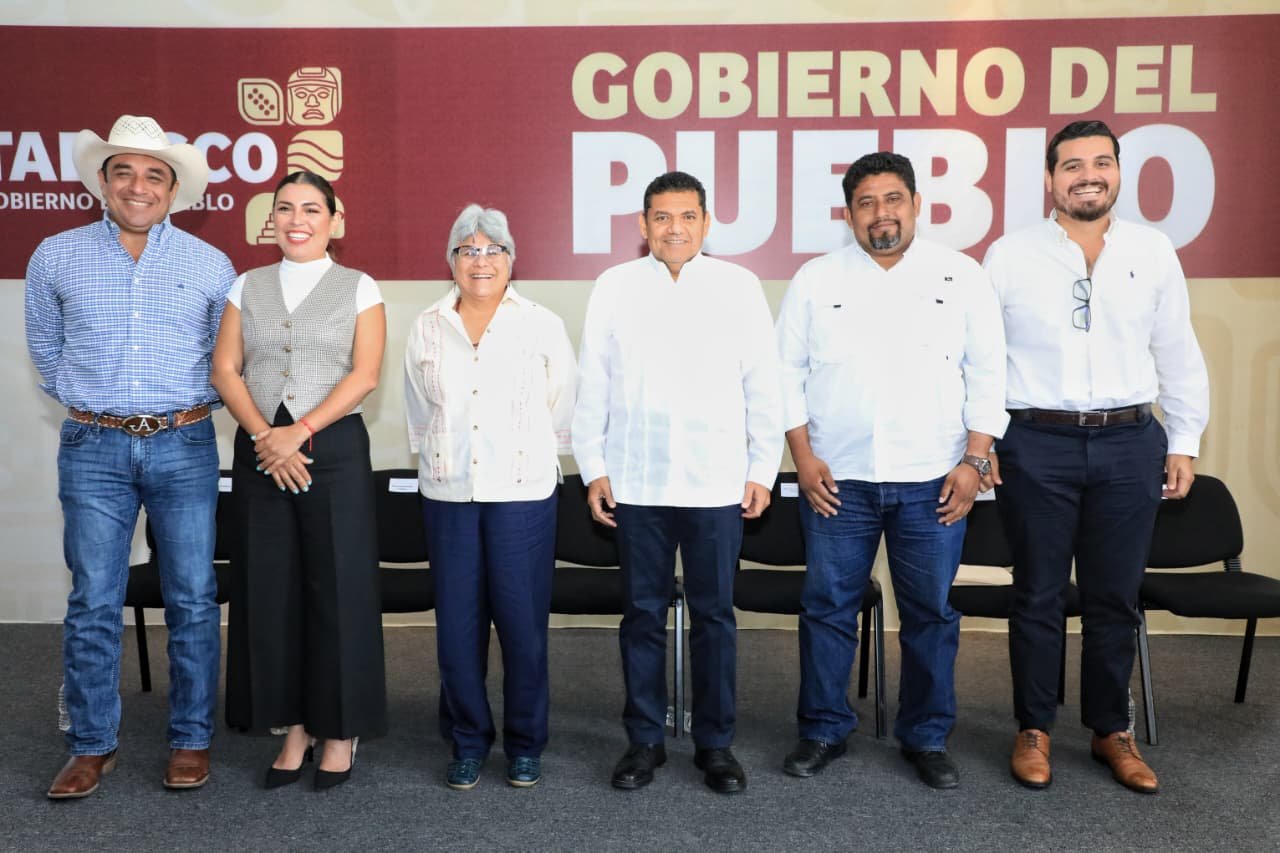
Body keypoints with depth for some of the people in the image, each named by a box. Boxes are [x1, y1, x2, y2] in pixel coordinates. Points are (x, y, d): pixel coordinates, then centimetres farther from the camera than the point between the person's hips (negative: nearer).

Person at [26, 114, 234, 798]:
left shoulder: (210, 265, 5)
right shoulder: (56, 257, 6)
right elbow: (45, 346, 18)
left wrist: (188, 405, 8)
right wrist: (85, 402, 12)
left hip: (184, 445, 0)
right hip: (93, 448, 1)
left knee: (192, 600, 2)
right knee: (93, 603, 4)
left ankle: (190, 741, 15)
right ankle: (92, 746, 17)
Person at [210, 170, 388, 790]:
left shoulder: (358, 288, 4)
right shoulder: (247, 287, 12)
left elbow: (364, 374, -6)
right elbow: (225, 370, 4)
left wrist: (301, 431, -15)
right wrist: (265, 437, -11)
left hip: (334, 447, -3)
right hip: (259, 450, 3)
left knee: (338, 588, -1)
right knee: (270, 589, 5)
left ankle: (340, 730, 14)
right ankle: (294, 727, 19)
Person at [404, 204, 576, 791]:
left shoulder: (542, 325, 1)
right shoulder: (426, 330, 8)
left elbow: (562, 412, 7)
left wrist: (533, 459, 9)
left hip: (522, 494, -2)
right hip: (448, 495, 2)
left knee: (523, 624, 1)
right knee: (457, 626, 6)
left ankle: (525, 744, 19)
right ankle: (467, 742, 23)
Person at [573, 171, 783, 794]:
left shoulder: (739, 287, 2)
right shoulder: (614, 287, 3)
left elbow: (763, 386, 4)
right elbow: (592, 386, 6)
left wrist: (763, 470, 2)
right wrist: (593, 468, 3)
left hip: (716, 482, 0)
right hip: (636, 482, 1)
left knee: (714, 615, 8)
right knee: (643, 614, 10)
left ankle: (715, 743, 23)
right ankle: (644, 739, 25)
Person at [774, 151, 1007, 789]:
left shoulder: (962, 276, 4)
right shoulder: (815, 280, 4)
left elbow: (987, 373, 4)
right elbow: (788, 371, 4)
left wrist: (974, 460, -4)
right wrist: (803, 457, -4)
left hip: (933, 480, 0)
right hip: (837, 478, 0)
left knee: (930, 613, 8)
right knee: (827, 608, 6)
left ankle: (927, 738, 24)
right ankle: (823, 730, 22)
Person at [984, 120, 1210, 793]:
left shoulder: (1153, 251, 7)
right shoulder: (1009, 255, 1)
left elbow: (1178, 355, 11)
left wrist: (1184, 442, 8)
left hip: (1130, 443, 2)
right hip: (1037, 444, -2)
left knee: (1115, 597, 10)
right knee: (1038, 595, 7)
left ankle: (1112, 731, 27)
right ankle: (1034, 730, 22)